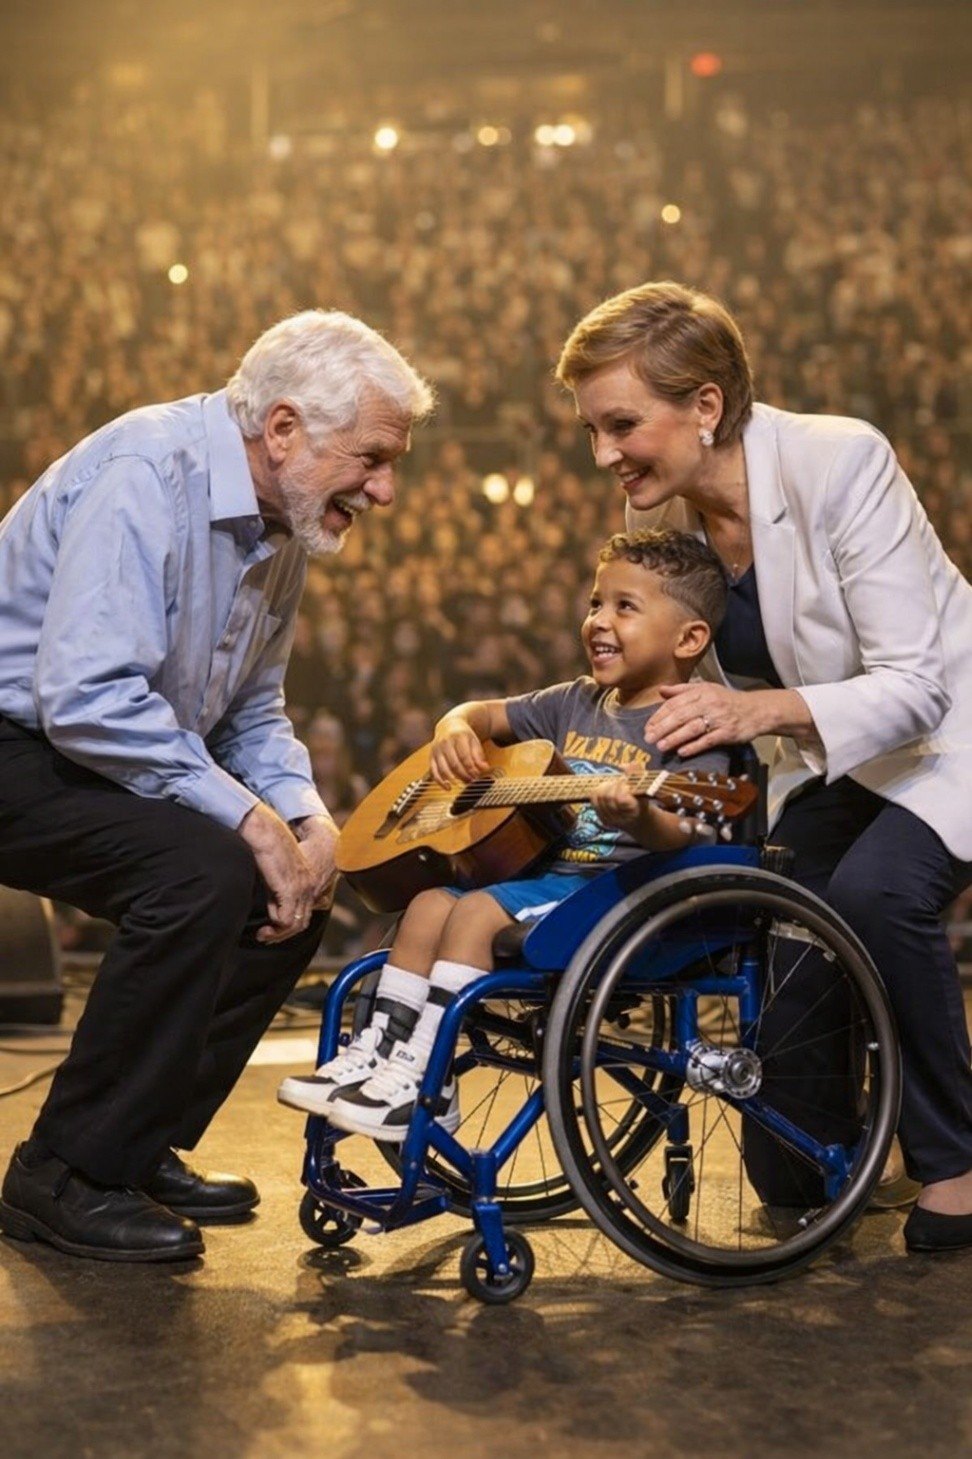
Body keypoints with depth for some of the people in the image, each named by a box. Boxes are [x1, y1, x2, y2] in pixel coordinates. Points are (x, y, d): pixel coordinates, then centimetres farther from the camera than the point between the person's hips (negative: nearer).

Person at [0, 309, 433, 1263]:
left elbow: (253, 711, 14)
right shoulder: (146, 478, -24)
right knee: (204, 874, -29)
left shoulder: (284, 523, 6)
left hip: (125, 752, 10)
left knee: (290, 889, -2)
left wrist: (305, 815, -5)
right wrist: (246, 814, -28)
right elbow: (85, 700, -34)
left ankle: (142, 1148, 9)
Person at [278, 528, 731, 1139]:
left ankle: (424, 1084, -19)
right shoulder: (576, 704, 15)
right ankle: (378, 1052, -2)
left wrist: (637, 818, -47)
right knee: (431, 902, -5)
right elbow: (484, 713, 25)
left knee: (477, 912, -23)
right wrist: (457, 731, 1)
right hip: (546, 869, 9)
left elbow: (684, 835, -24)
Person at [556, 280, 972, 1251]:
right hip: (824, 764, 5)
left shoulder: (839, 461, -27)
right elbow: (687, 682, 1)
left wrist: (768, 708, -45)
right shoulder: (657, 510, -9)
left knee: (876, 893, -37)